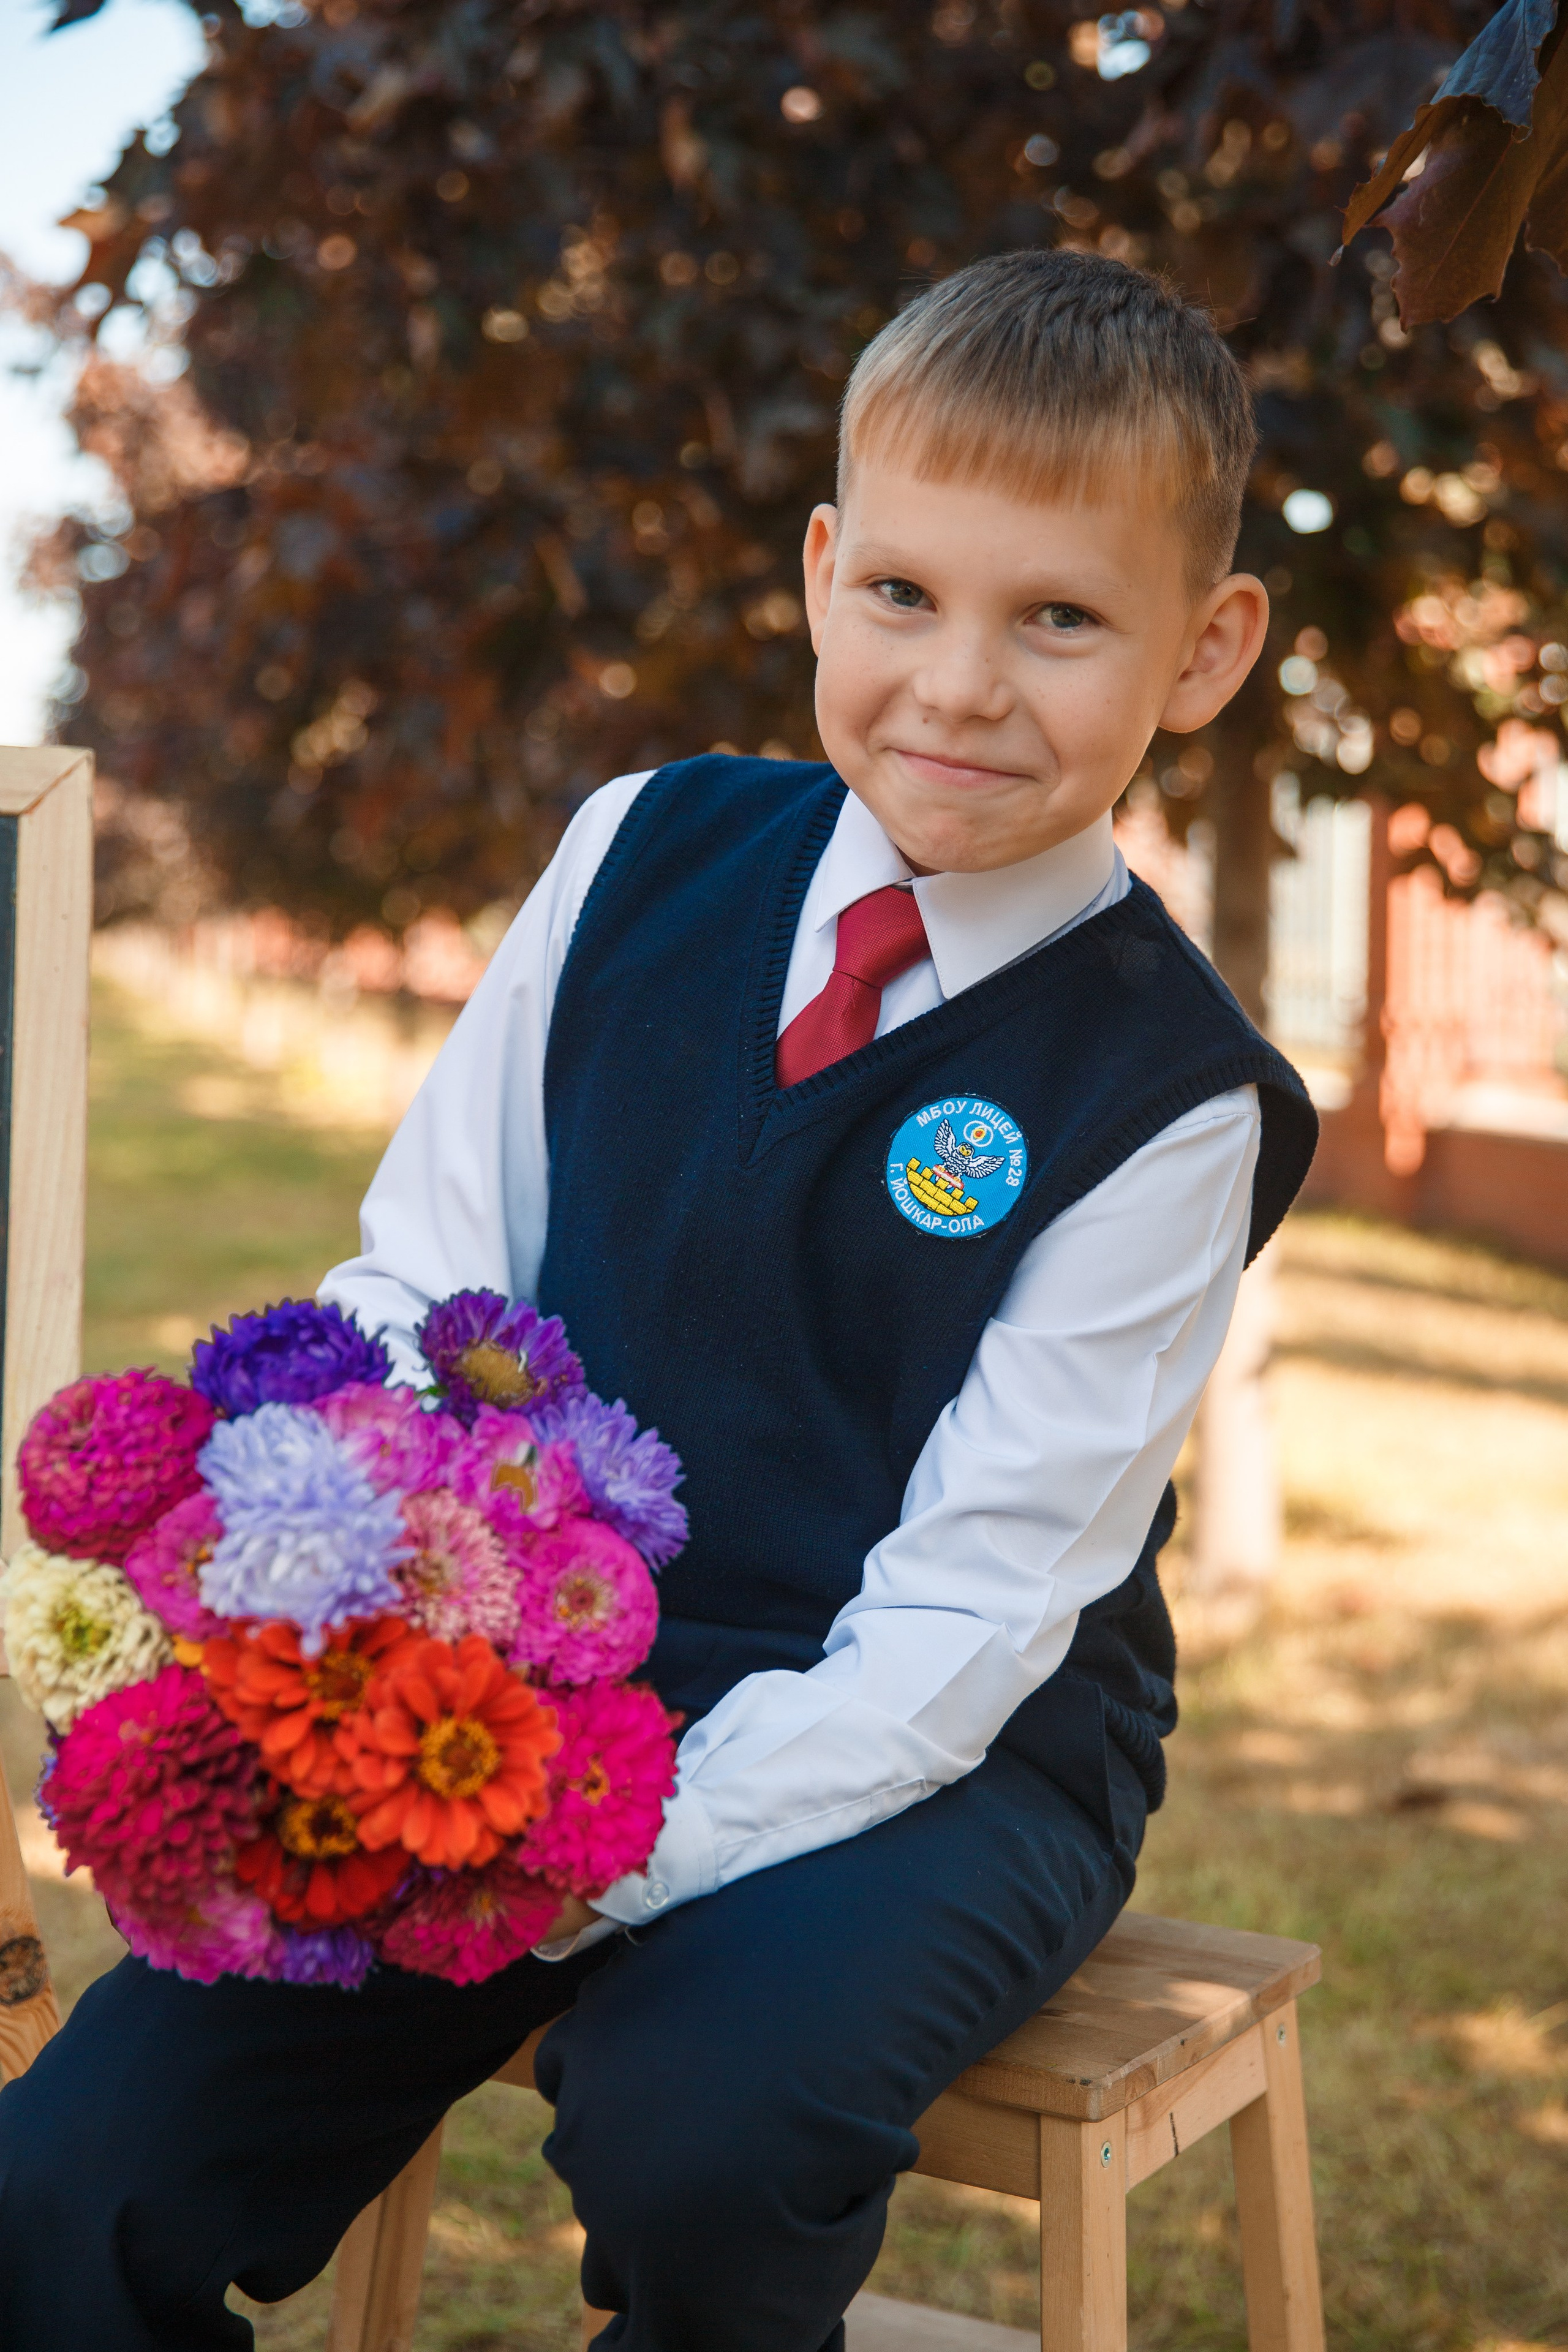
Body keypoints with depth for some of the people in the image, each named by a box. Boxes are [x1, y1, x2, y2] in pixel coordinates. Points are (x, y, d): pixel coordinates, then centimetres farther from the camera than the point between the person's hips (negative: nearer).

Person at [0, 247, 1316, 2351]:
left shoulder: (1167, 1098, -12)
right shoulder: (649, 854, 1)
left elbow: (962, 1621, -15)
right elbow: (419, 1274, 2)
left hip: (938, 1759, -3)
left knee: (697, 2127, -34)